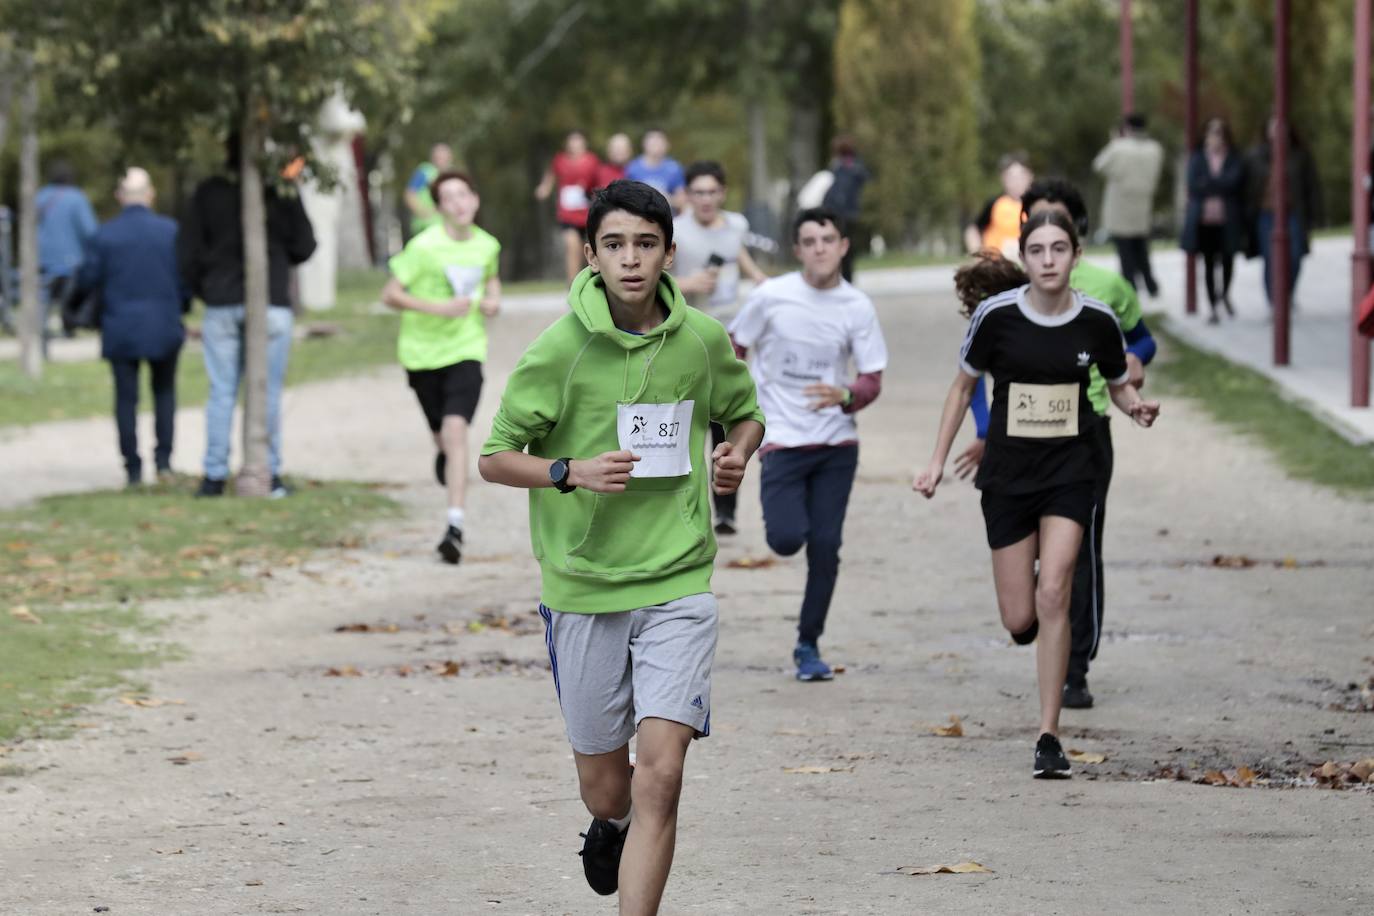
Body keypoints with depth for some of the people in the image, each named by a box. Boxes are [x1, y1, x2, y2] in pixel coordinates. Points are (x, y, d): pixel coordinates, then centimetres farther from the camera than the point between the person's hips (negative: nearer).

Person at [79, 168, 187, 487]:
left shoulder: (104, 236, -7)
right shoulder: (172, 231, -6)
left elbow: (88, 279, -5)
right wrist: (180, 306, 14)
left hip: (121, 328, -1)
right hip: (164, 328, 1)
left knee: (126, 398, 7)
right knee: (164, 391, 18)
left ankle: (133, 469, 5)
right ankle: (163, 458, 8)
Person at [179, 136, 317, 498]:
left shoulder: (208, 192, 1)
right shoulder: (280, 193, -5)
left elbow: (188, 251, 3)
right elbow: (303, 247, 0)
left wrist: (201, 291, 17)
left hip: (221, 305, 2)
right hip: (271, 304, -2)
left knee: (221, 393, 5)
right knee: (267, 393, 4)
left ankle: (215, 476, 3)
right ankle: (270, 475, 4)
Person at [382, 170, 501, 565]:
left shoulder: (487, 245, 0)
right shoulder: (425, 247, -15)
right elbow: (390, 294, -13)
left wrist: (493, 299, 1)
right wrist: (439, 308, -23)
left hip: (466, 350, 1)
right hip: (423, 352, -1)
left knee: (456, 430, -19)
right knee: (443, 435, 13)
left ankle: (455, 525, -23)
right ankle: (445, 455, 55)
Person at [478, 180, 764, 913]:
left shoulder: (704, 341, -1)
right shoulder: (560, 349, -8)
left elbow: (746, 413, 19)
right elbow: (494, 458, -2)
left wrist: (737, 455, -4)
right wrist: (573, 472, -20)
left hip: (676, 584, 0)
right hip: (582, 587, 0)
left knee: (660, 776, -15)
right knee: (604, 788, 13)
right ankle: (610, 829, 50)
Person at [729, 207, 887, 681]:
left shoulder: (857, 308, -2)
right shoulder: (772, 296, -6)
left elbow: (872, 381, -2)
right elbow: (734, 349, 7)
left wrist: (846, 396, -23)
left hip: (837, 443, 2)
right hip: (782, 440, -1)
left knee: (825, 547, -2)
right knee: (787, 538, -16)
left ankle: (808, 645, 13)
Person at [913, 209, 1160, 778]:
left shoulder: (1097, 321, -5)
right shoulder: (996, 315, -7)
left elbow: (1118, 385, 12)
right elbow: (964, 385, 7)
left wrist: (1137, 407, -11)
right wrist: (938, 461, 5)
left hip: (1070, 469, -1)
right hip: (1007, 472, 1)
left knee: (1052, 594, -17)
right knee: (1019, 620, 0)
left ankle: (1049, 737, -10)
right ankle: (1041, 631, 41)